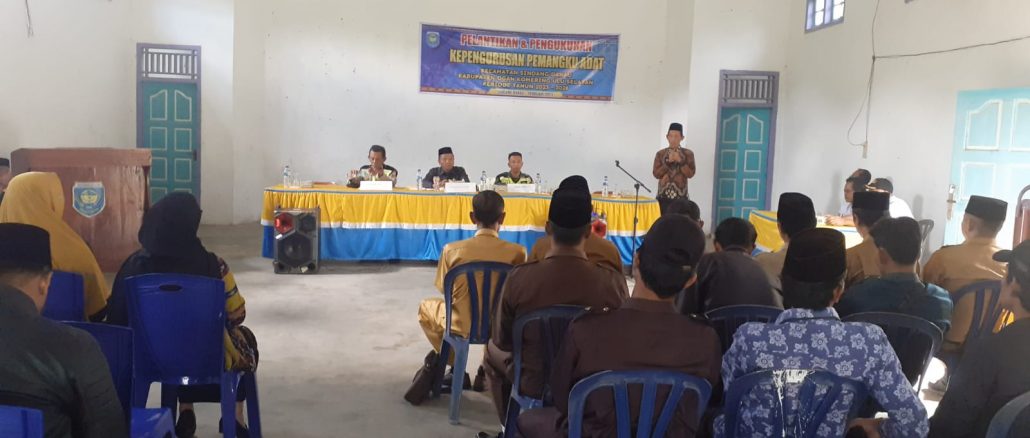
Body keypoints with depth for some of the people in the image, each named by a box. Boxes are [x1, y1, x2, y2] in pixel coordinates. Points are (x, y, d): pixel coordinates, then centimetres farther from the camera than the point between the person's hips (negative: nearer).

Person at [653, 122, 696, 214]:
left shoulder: (688, 153, 4)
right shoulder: (660, 154, 6)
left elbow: (690, 174, -4)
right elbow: (656, 174, -2)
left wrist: (680, 161, -14)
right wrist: (668, 162, -11)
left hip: (681, 196, -1)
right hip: (664, 195, 1)